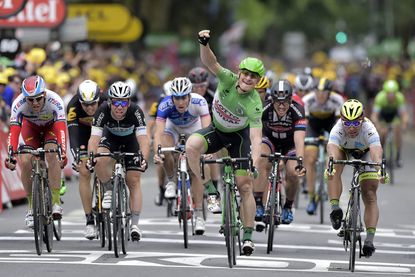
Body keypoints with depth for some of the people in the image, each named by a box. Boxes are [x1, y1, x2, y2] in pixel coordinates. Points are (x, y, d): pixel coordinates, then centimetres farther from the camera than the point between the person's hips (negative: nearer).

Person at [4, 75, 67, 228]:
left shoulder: (55, 101, -38)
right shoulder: (19, 104, -34)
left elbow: (61, 129, -46)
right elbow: (14, 132, -38)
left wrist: (63, 153, -60)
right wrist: (11, 156, -52)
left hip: (51, 126, -2)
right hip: (31, 128, 2)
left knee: (51, 154, -29)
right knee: (25, 161, -20)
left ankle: (56, 202, -24)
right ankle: (32, 206, -5)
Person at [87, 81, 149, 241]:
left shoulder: (135, 112, -34)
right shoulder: (103, 111, -32)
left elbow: (143, 139, -41)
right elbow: (94, 138, -37)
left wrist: (144, 158, -58)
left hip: (131, 141, -1)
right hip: (110, 138, 1)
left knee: (134, 181, -9)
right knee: (100, 160, -31)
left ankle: (134, 225, -2)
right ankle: (108, 192, -6)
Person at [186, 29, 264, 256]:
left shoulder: (254, 104, -30)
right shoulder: (228, 79, -23)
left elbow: (256, 137, -37)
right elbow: (210, 62, -38)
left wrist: (254, 164, -51)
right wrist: (204, 44, -59)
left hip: (239, 136, -2)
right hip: (216, 130, 2)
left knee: (245, 186, -6)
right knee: (191, 145, -32)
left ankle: (248, 235, 5)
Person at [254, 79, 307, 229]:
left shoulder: (297, 110, -33)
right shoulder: (265, 109, -31)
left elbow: (299, 139, -41)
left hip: (289, 142, 0)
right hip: (270, 139, 0)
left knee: (293, 173, -19)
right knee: (261, 162, -30)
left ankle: (288, 207, 9)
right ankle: (258, 204, -27)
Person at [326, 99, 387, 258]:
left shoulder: (369, 130, -40)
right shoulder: (337, 130, -38)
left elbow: (376, 152, -56)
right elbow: (332, 150, -55)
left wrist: (380, 170, -75)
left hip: (365, 152, -1)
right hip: (343, 149, 1)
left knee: (370, 195, -11)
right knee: (334, 171, -33)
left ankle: (370, 239, -12)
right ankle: (335, 209, -30)